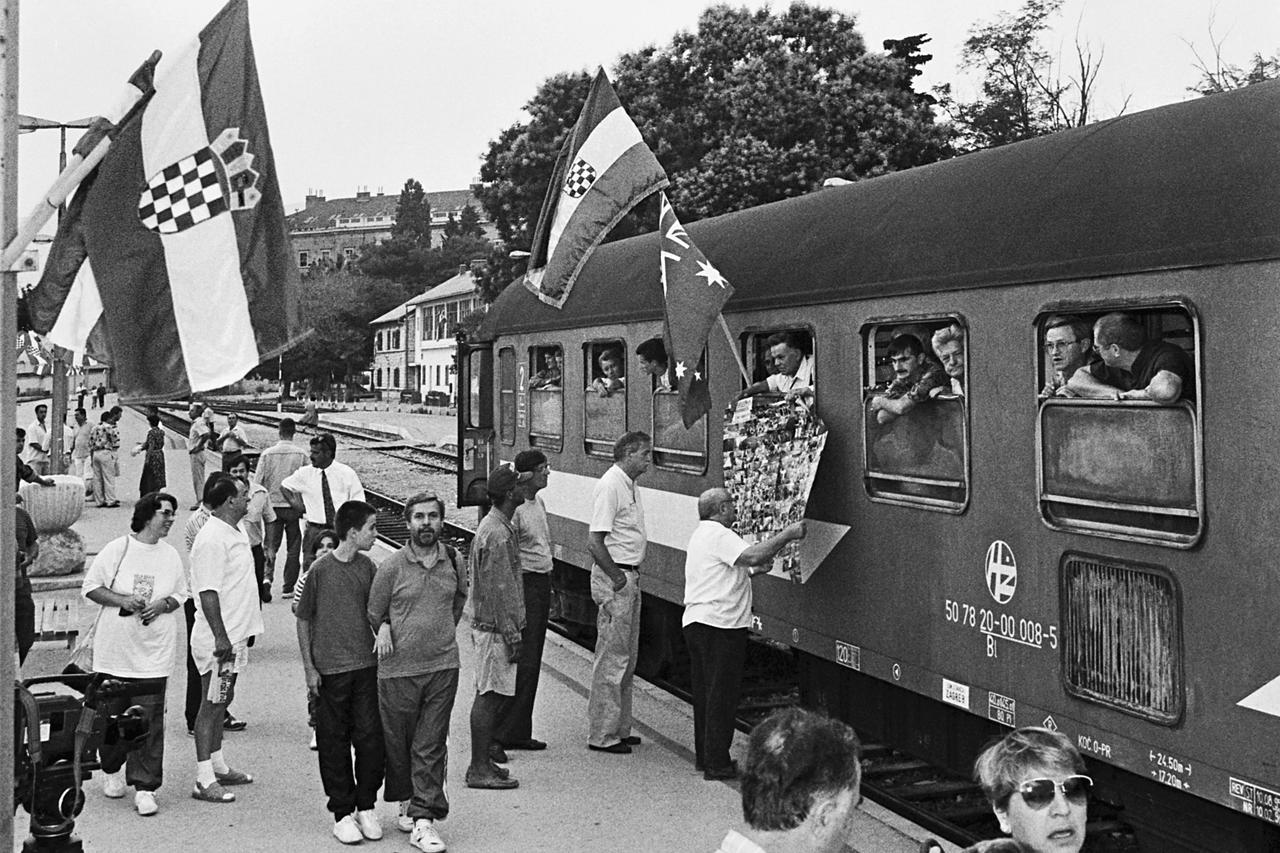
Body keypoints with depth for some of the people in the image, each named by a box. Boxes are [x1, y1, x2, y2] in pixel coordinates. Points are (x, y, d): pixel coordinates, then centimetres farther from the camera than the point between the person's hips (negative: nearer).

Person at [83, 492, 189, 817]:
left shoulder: (171, 555, 6)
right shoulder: (117, 549, -3)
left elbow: (182, 593, 13)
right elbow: (90, 586, -1)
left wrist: (163, 604, -8)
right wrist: (122, 601, -15)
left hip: (154, 654, 1)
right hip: (115, 649, -1)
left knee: (150, 719, -5)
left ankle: (145, 787, -1)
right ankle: (113, 770, 34)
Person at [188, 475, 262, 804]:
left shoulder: (236, 533, 12)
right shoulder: (211, 539, -19)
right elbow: (208, 592, -23)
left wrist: (245, 629, 24)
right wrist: (220, 636, -25)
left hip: (235, 635, 10)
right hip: (219, 639, -10)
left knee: (221, 702, 18)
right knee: (211, 705, -5)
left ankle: (218, 766, 29)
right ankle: (204, 781, 0)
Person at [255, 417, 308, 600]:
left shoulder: (267, 454, -4)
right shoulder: (301, 455, -7)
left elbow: (257, 482, -4)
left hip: (272, 506, 1)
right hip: (294, 507, -1)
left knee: (270, 545, 9)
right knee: (293, 548, 11)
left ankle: (267, 577, -15)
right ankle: (288, 587, 15)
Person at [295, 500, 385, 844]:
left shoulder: (368, 567, 4)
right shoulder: (320, 570, -8)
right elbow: (303, 621, -1)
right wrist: (309, 668, -3)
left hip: (366, 667, 3)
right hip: (330, 670, -3)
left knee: (371, 738, 1)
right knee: (335, 744, 4)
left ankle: (366, 807, 16)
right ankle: (342, 813, 15)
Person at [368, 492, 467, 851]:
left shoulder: (454, 563, 3)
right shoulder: (391, 567, -5)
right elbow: (373, 613, 7)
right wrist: (384, 629, -10)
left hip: (443, 666, 1)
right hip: (398, 669, -1)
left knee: (431, 747, 0)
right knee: (398, 742, 9)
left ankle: (424, 820, 2)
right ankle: (406, 801, 32)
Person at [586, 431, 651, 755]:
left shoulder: (630, 486, 14)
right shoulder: (610, 486, -16)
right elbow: (594, 541, -22)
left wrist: (632, 574, 12)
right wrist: (616, 577, -17)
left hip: (629, 577, 10)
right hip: (614, 579, -10)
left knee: (627, 658, 15)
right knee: (612, 659, -5)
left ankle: (619, 728, 25)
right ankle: (602, 735, 2)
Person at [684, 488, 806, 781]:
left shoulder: (701, 535, 21)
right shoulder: (717, 534, -13)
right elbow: (752, 555, -25)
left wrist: (751, 571, 10)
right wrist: (787, 534, -16)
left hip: (697, 622, 10)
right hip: (719, 625, -10)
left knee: (705, 692, 16)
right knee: (722, 694, -5)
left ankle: (704, 757, 23)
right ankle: (717, 764, -3)